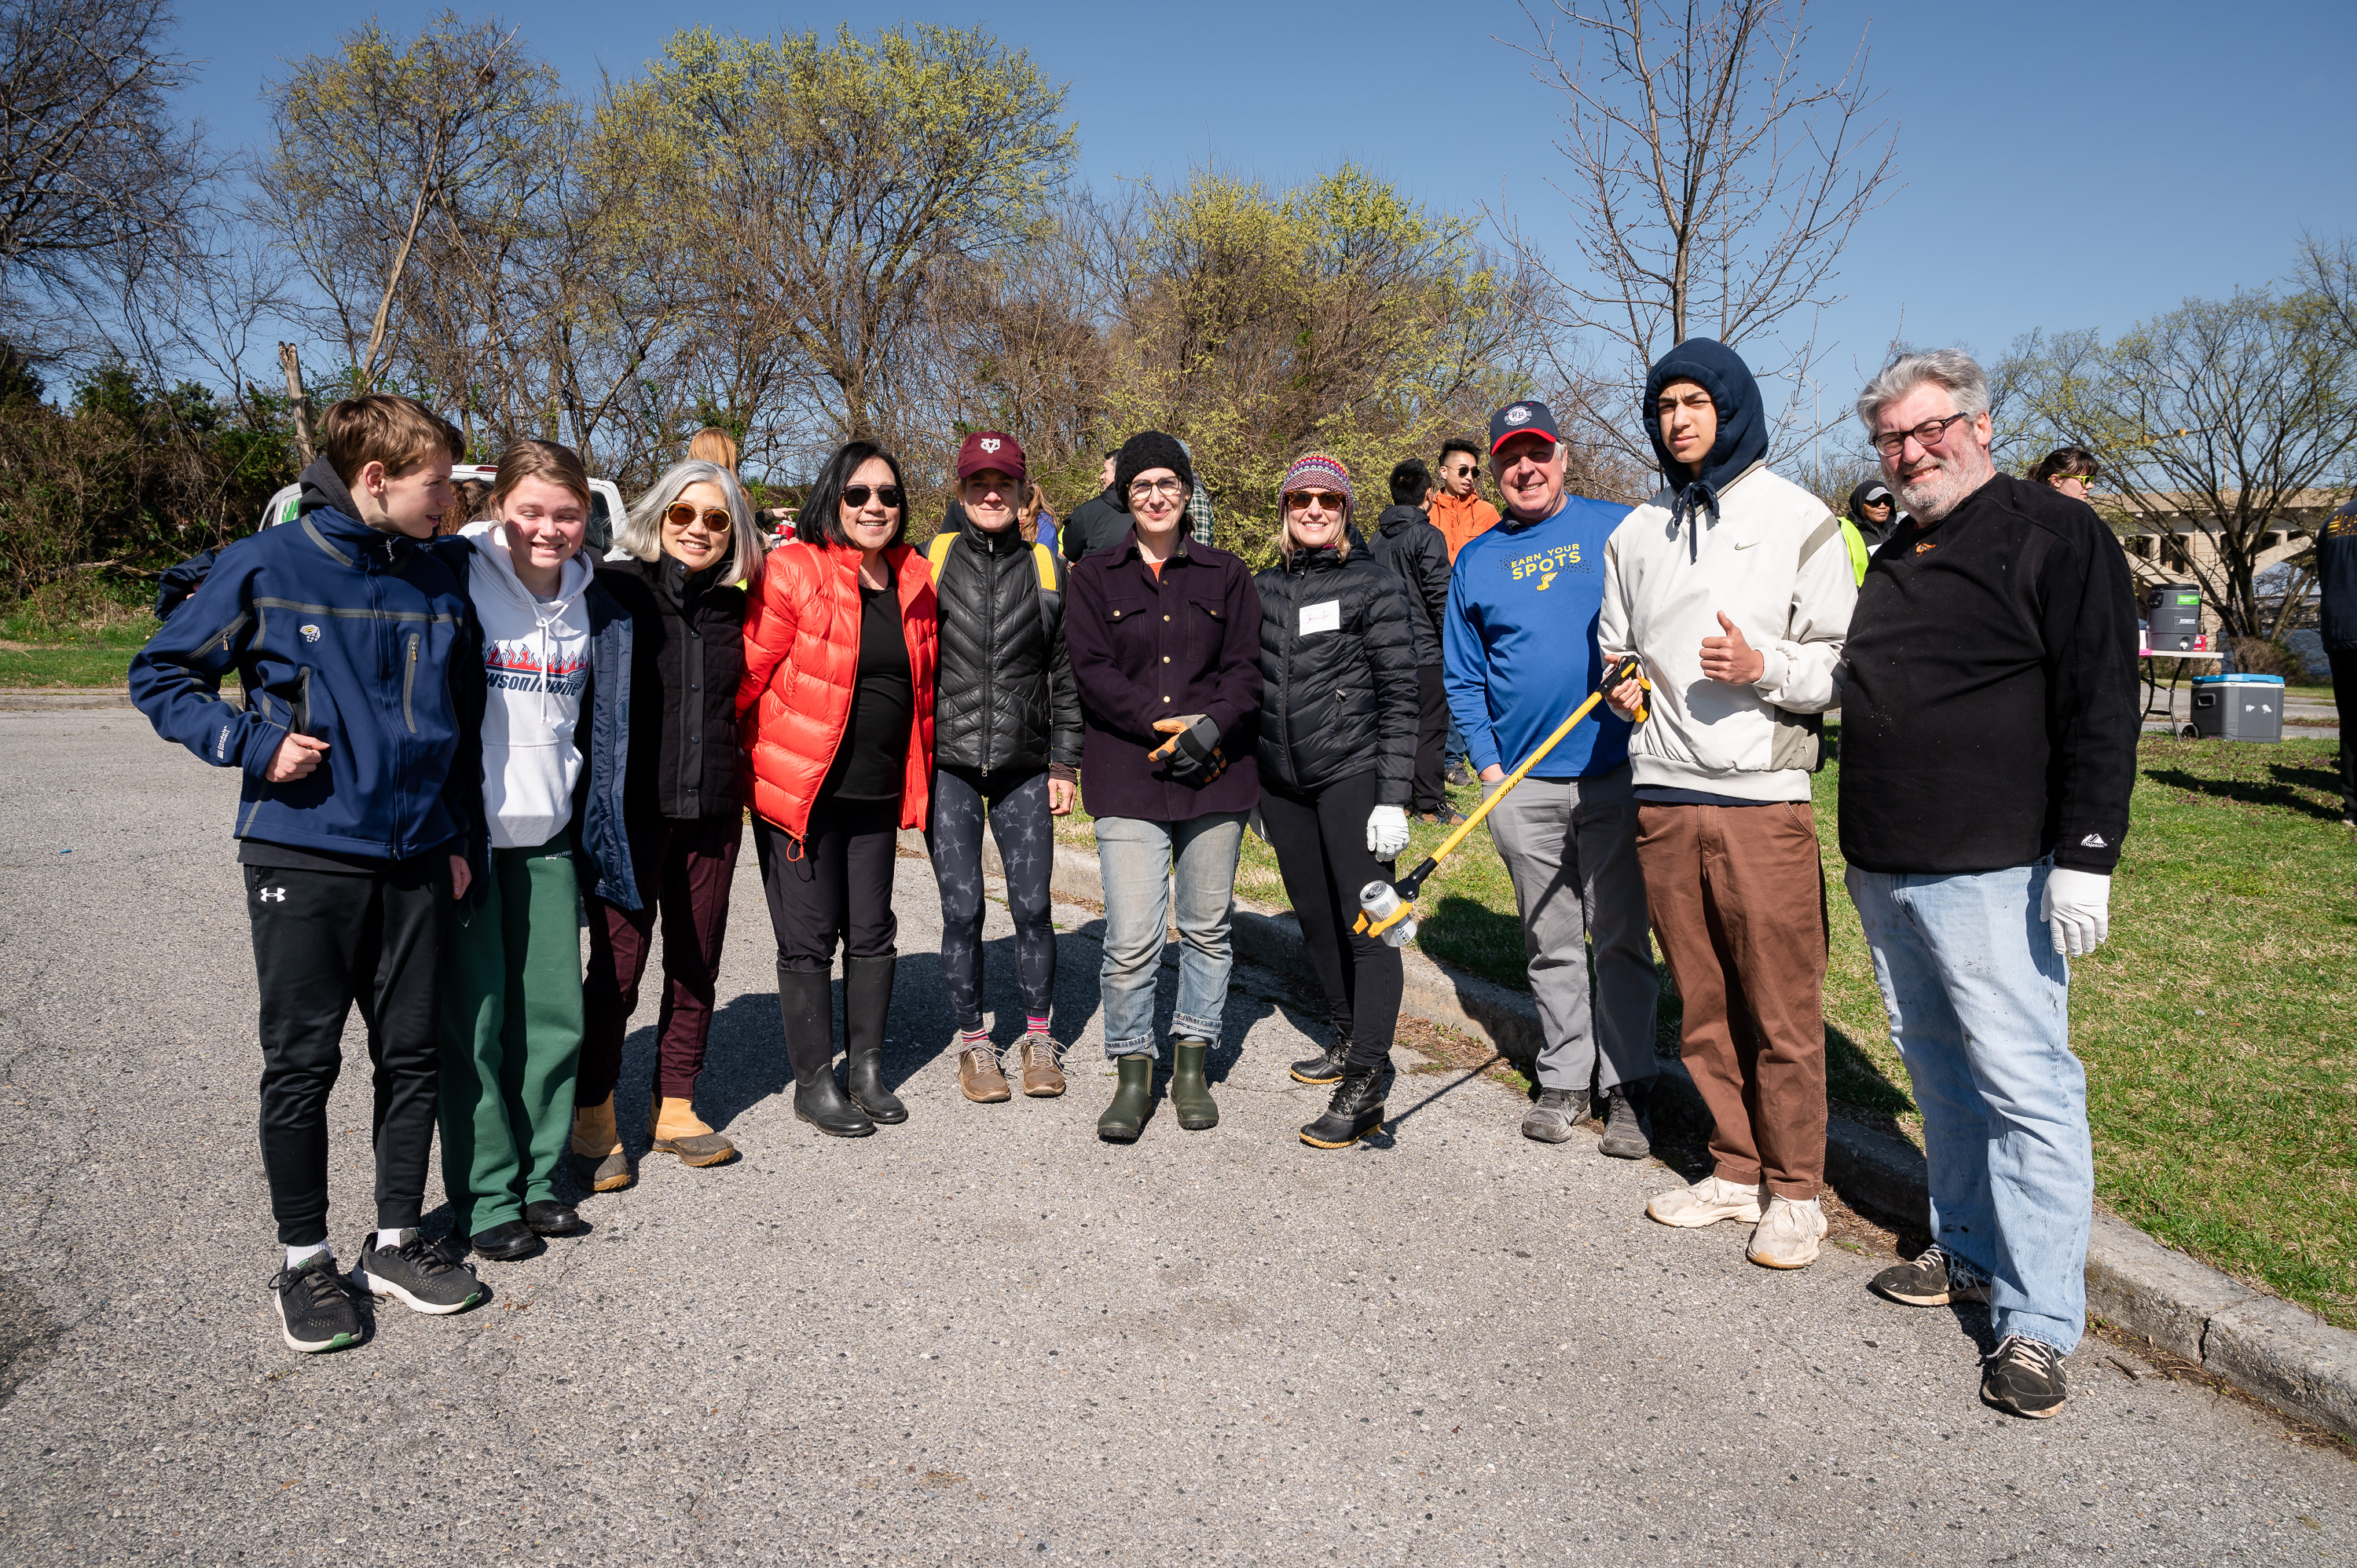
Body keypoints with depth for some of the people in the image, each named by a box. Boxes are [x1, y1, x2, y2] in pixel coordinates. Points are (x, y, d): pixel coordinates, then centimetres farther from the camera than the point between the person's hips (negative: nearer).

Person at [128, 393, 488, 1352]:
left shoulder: (437, 586, 7)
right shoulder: (267, 568, -6)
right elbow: (161, 675, 2)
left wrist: (461, 838, 11)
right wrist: (254, 743, -13)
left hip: (415, 860, 4)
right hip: (302, 855, -4)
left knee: (411, 1056, 9)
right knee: (301, 1063, 4)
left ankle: (395, 1241, 25)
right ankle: (304, 1261, 21)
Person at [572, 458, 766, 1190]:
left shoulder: (730, 606, 10)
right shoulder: (615, 588, -3)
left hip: (711, 811, 5)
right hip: (629, 808, -5)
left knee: (697, 963, 10)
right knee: (617, 964, -2)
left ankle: (674, 1106, 24)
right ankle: (593, 1115, 15)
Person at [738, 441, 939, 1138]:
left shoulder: (913, 578, 7)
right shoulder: (794, 569, -10)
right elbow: (752, 674, -9)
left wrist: (916, 778, 16)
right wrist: (748, 762, -6)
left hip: (878, 791, 5)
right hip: (802, 787, -5)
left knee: (872, 932, 12)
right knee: (809, 938, 3)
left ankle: (867, 1067, 26)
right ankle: (814, 1081, 16)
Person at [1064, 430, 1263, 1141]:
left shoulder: (1225, 574, 11)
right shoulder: (1095, 576, 8)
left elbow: (1246, 667, 5)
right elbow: (1092, 670, -2)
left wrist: (1209, 728, -13)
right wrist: (1164, 723, -14)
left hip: (1215, 776, 2)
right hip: (1127, 776, -2)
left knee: (1206, 927, 9)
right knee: (1131, 938, -7)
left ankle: (1192, 1065, 24)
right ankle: (1132, 1074, 10)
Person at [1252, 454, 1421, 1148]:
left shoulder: (1374, 584, -3)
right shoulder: (1263, 589, 11)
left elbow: (1399, 695, -7)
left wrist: (1393, 797, -14)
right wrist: (1253, 782, 15)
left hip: (1353, 776, -5)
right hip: (1281, 783, 6)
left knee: (1367, 923, -7)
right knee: (1314, 918, 14)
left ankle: (1365, 1086, -5)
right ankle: (1347, 1038, 32)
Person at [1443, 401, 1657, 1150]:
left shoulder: (1617, 530, 3)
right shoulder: (1475, 561, 9)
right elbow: (1462, 677, 11)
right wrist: (1488, 763, 2)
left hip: (1615, 772, -2)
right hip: (1523, 785, 2)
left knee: (1621, 939, 2)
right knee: (1552, 945, 11)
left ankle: (1625, 1086, 13)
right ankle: (1564, 1080, 22)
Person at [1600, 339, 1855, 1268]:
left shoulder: (1796, 518, 2)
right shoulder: (1635, 533, 16)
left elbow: (1847, 661, -1)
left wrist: (1766, 667, -18)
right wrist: (1624, 687, 7)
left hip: (1763, 799, -4)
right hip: (1663, 795, 5)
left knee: (1783, 1011, 0)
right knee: (1704, 1008, 11)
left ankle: (1795, 1193, 14)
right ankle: (1737, 1173, 24)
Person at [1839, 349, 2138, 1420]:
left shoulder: (2055, 536, -5)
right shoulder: (1892, 561, 18)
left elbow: (2101, 708, -12)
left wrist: (2085, 857, -18)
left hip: (1992, 874, -8)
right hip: (1885, 872, 8)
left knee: (2025, 1088, -5)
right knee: (1939, 1076, 16)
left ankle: (2039, 1323, 2)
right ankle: (1970, 1252, 30)